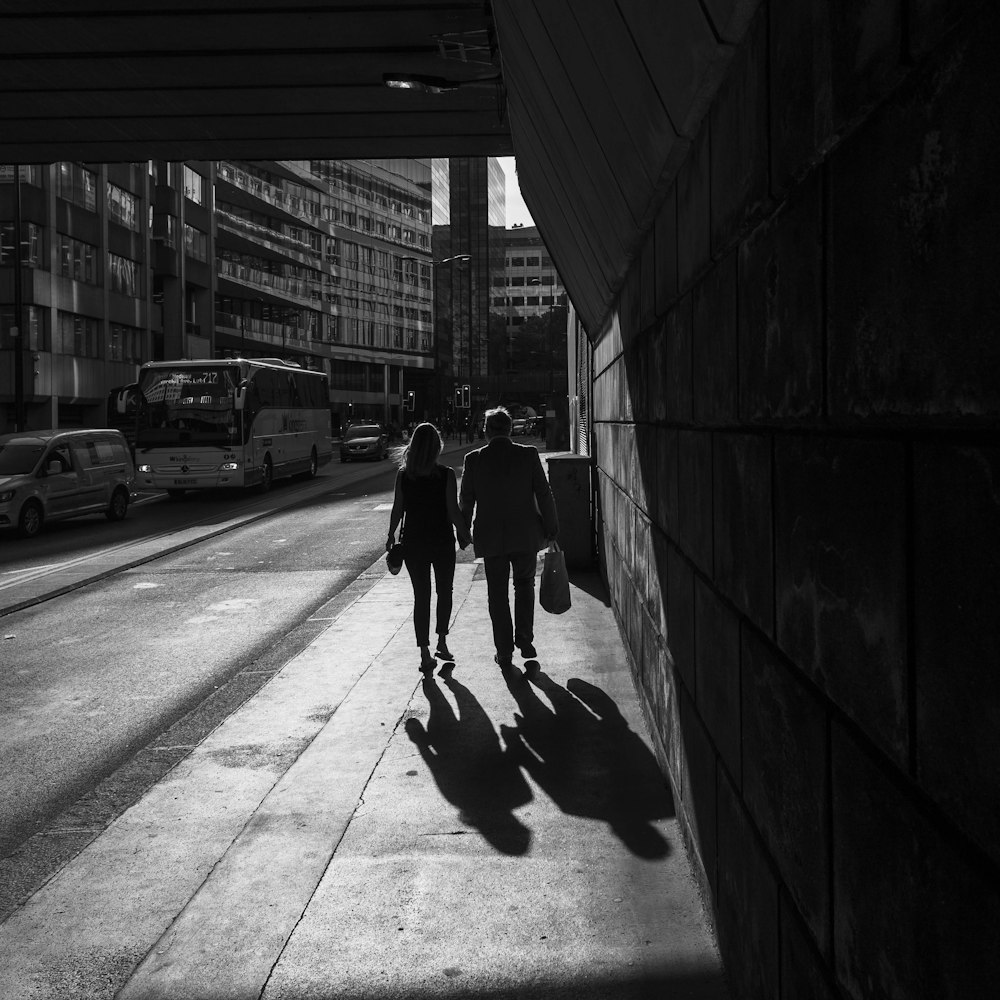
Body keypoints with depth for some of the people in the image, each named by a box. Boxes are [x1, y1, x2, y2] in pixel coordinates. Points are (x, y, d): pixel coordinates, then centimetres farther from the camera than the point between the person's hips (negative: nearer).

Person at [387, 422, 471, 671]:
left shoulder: (403, 475, -5)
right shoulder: (446, 475, -11)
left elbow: (398, 510, -1)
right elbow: (453, 511, -11)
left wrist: (391, 535, 13)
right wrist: (465, 536, 3)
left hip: (413, 541, 2)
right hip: (442, 541, -1)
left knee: (421, 596, 7)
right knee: (445, 592, 18)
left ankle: (425, 652, 5)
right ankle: (442, 642, 22)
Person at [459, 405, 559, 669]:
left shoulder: (474, 459, -6)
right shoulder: (528, 455, -7)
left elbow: (466, 500, 1)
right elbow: (543, 494, -5)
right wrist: (551, 528, 5)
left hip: (491, 538, 0)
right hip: (526, 536, 0)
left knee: (498, 594, 9)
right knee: (524, 585, 20)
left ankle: (505, 652, 12)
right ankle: (525, 640, 13)